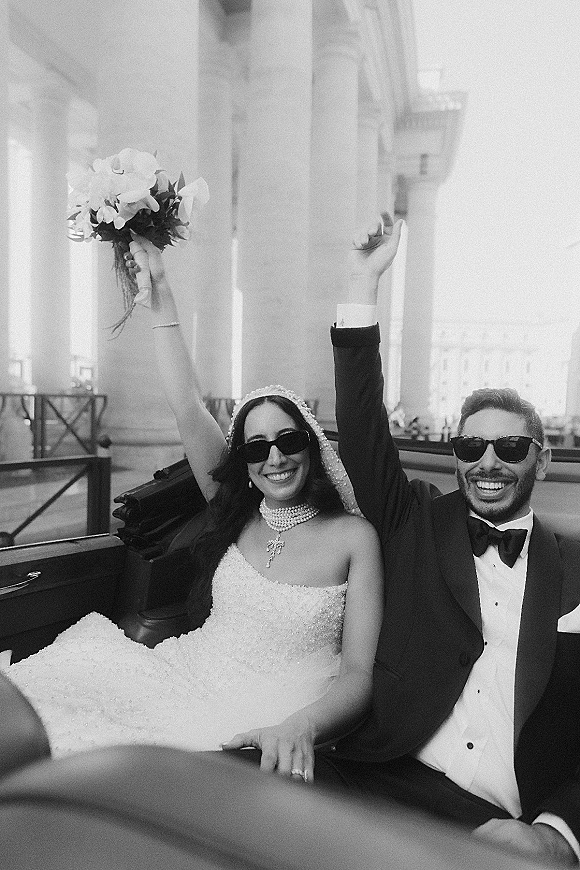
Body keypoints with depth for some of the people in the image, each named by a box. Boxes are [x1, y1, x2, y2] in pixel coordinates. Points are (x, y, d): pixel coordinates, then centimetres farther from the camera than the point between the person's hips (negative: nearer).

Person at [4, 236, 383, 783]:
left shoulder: (354, 537, -8)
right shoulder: (236, 514, 3)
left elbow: (357, 673, -9)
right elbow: (188, 408, -4)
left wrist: (302, 726, -31)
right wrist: (159, 292, -4)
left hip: (275, 722, -3)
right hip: (190, 677, 4)